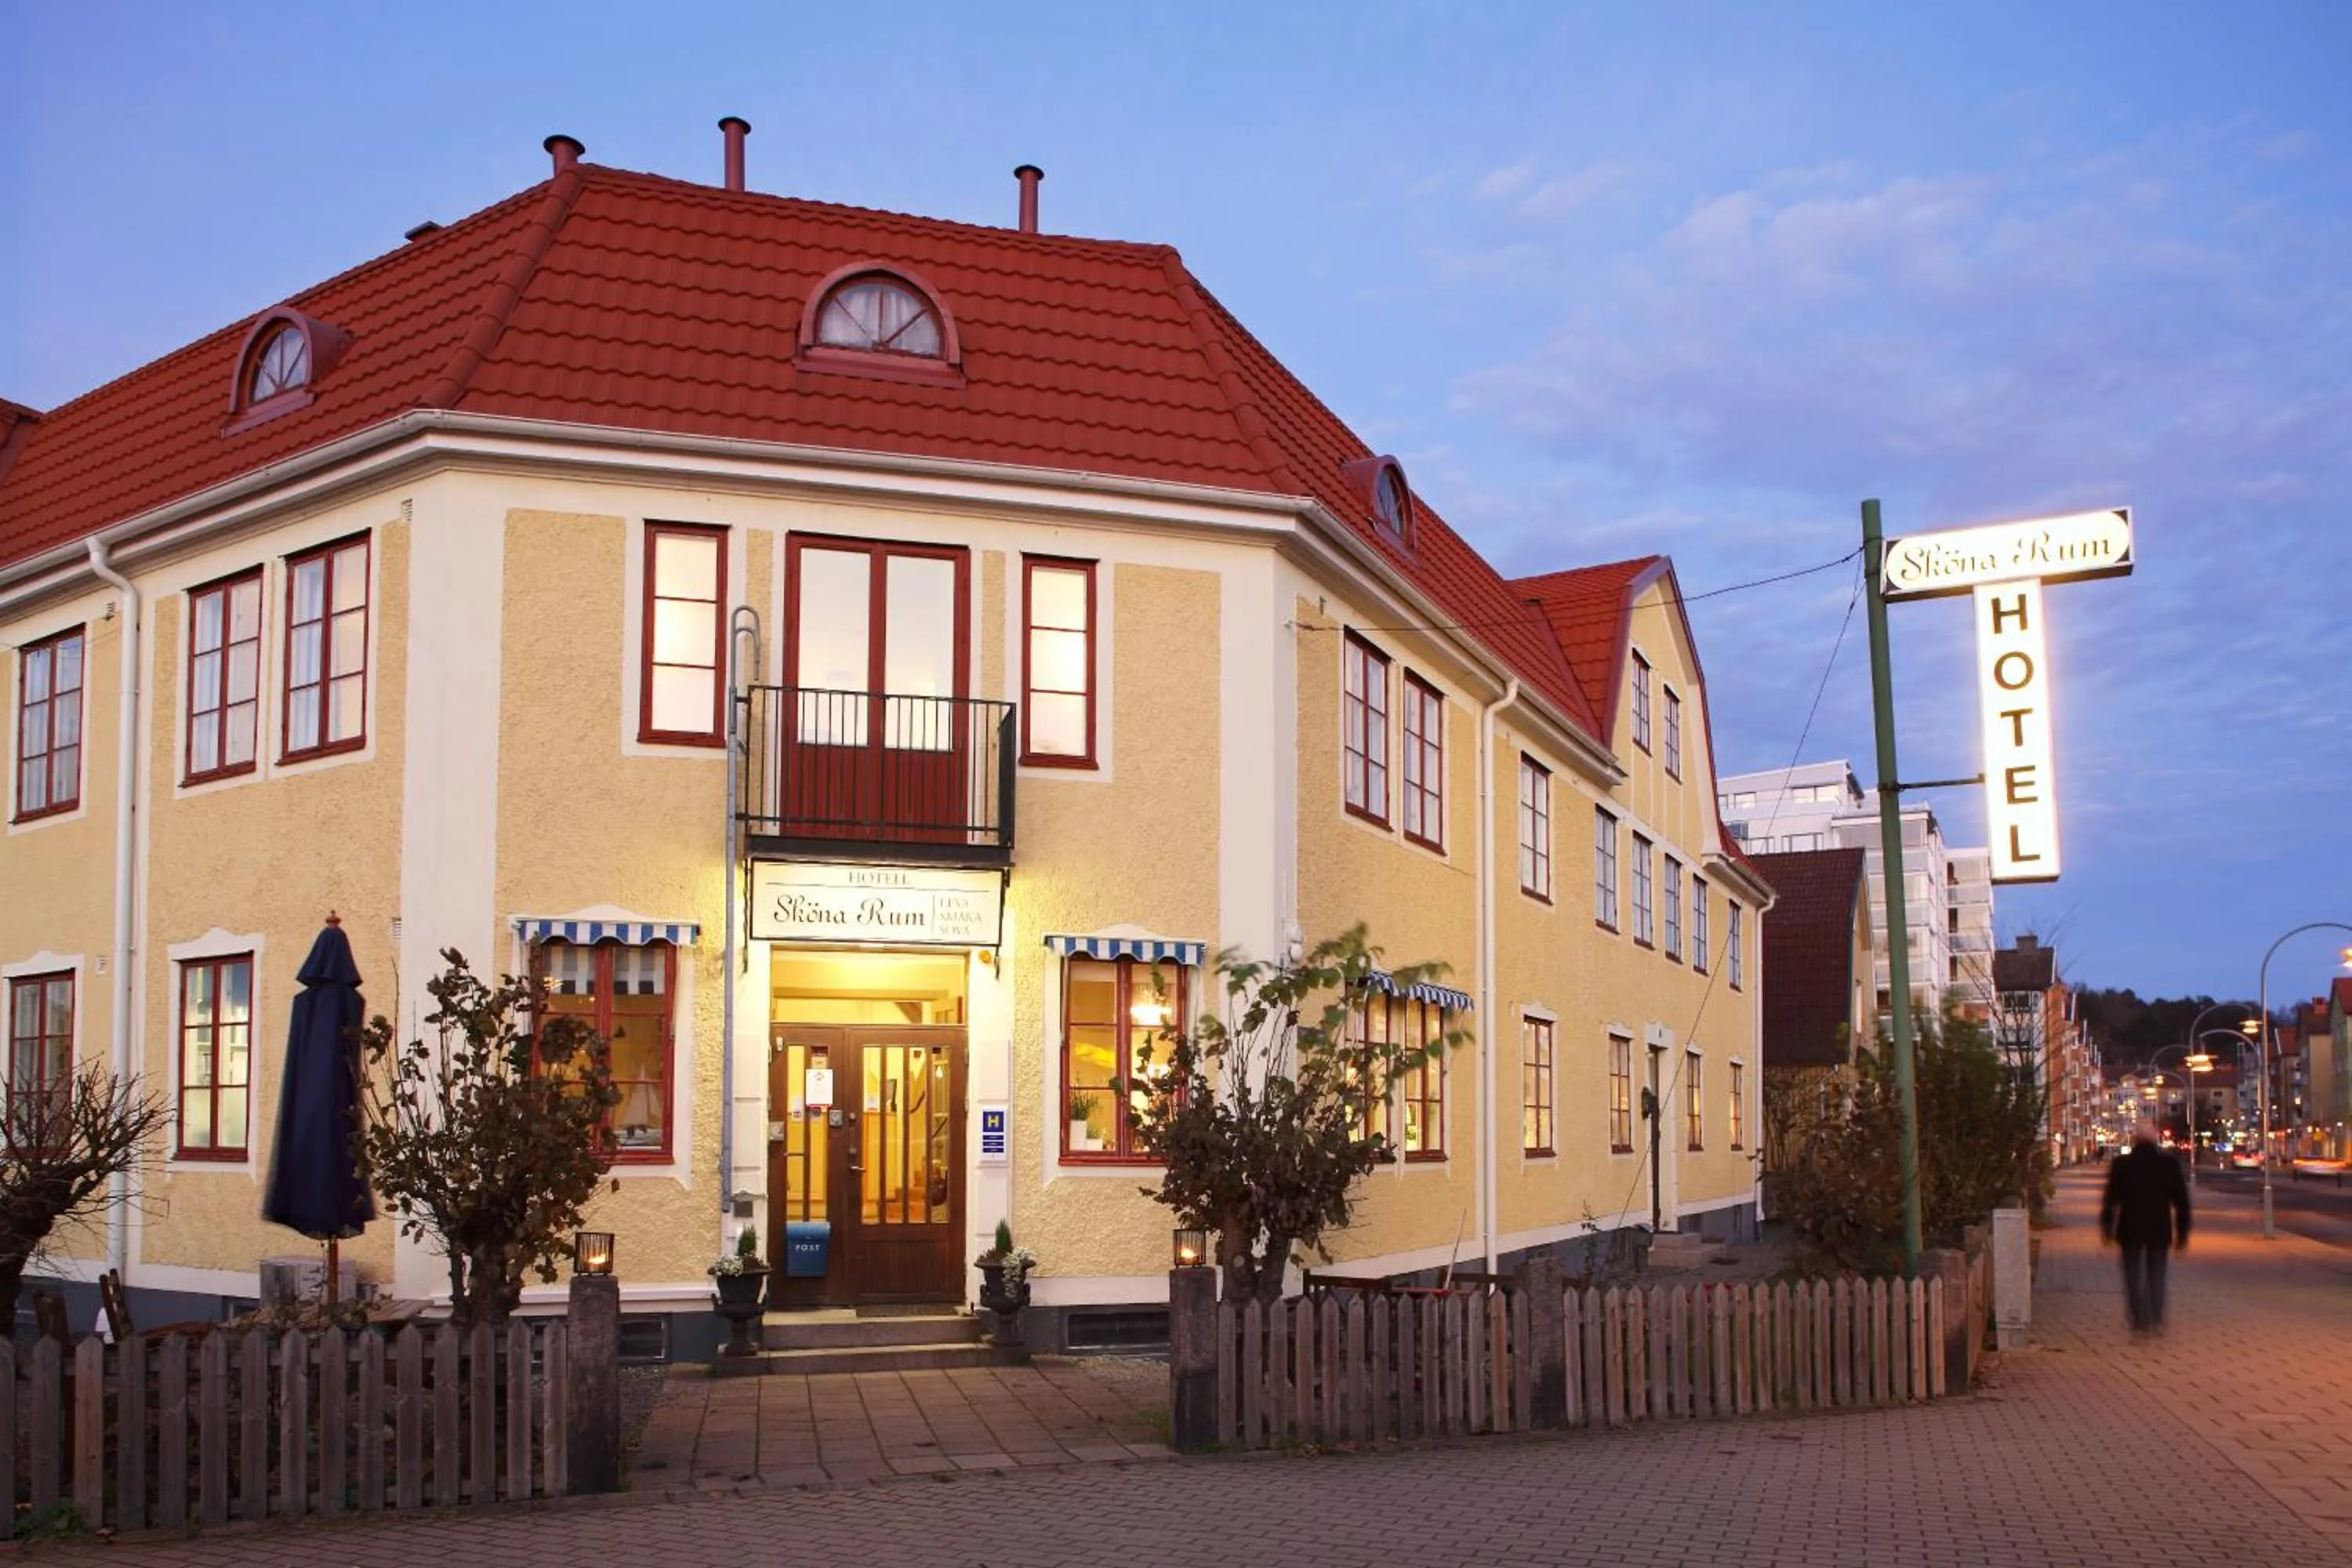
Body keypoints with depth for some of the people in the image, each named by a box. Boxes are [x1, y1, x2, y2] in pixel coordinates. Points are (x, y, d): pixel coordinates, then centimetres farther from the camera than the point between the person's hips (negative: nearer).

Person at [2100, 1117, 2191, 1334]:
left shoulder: (2122, 1164, -7)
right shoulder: (2169, 1163, -1)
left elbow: (2111, 1198, -4)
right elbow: (2181, 1199, 3)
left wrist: (2106, 1226, 7)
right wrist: (2182, 1230, 11)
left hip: (2130, 1229, -1)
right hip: (2160, 1229, 1)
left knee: (2133, 1275, 7)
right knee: (2156, 1274, 10)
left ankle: (2139, 1322, 2)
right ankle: (2157, 1320, -2)